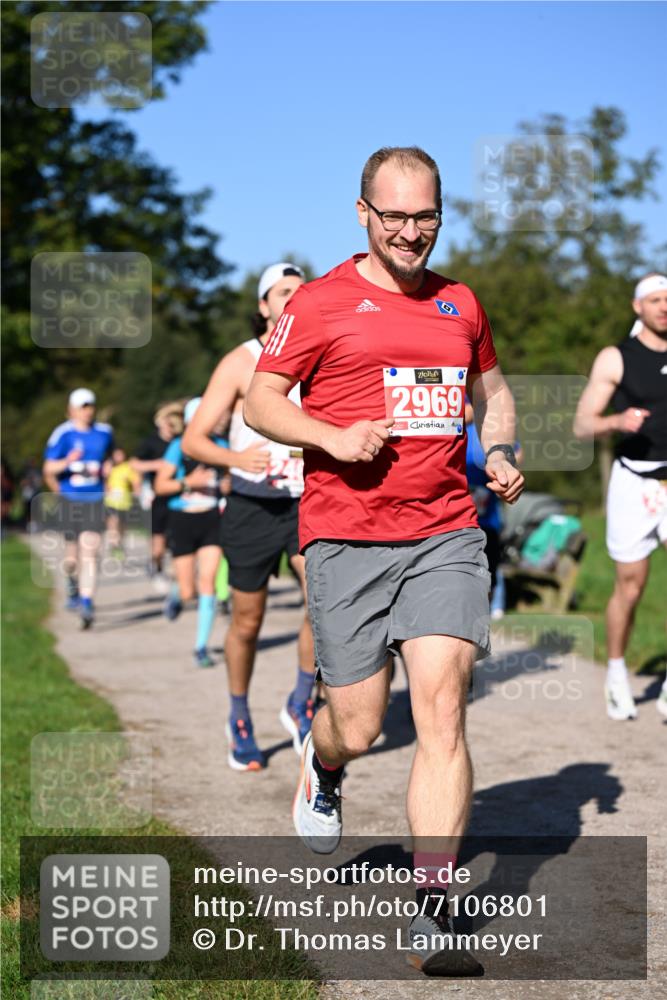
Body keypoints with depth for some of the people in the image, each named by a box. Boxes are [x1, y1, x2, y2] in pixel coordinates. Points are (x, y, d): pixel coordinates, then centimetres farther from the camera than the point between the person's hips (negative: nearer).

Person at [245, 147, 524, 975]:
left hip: (446, 534, 3)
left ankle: (430, 918, -7)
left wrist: (500, 454, 10)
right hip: (346, 538, -2)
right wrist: (333, 437, -14)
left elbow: (492, 390, 30)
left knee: (441, 705, -12)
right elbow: (260, 401, 3)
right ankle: (322, 767, 43)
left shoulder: (459, 305, 15)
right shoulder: (320, 303, 1)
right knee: (358, 729, 2)